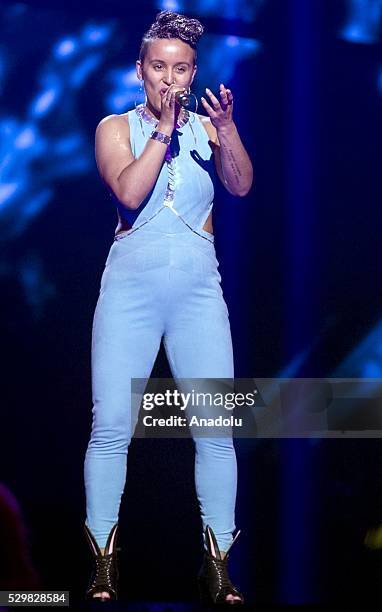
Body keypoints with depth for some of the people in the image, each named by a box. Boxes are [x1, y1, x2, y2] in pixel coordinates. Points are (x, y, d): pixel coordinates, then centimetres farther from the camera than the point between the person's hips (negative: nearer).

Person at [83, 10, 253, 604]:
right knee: (111, 427, -7)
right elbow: (130, 192, -10)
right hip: (131, 286, -1)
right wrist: (164, 129, -12)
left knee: (216, 430, -5)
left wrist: (226, 126, -23)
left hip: (199, 290, 1)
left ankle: (218, 566, 2)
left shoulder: (207, 127, 10)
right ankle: (104, 566, 1)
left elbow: (242, 185, -8)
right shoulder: (117, 127, 8)